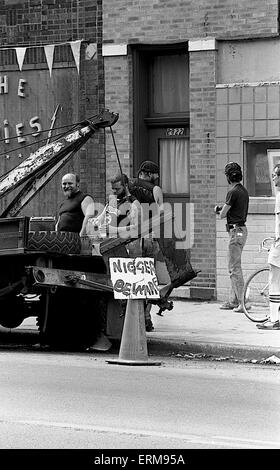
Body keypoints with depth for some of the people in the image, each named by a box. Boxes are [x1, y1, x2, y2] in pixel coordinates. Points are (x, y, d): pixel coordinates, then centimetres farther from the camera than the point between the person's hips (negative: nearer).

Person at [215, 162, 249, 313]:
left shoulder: (233, 192, -15)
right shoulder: (244, 191, 13)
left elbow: (222, 215, -13)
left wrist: (220, 210, 9)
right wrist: (222, 209, 12)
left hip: (236, 231, -10)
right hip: (242, 228, 10)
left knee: (234, 268, -8)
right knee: (234, 267, 15)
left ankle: (243, 302, -11)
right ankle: (233, 301, 19)